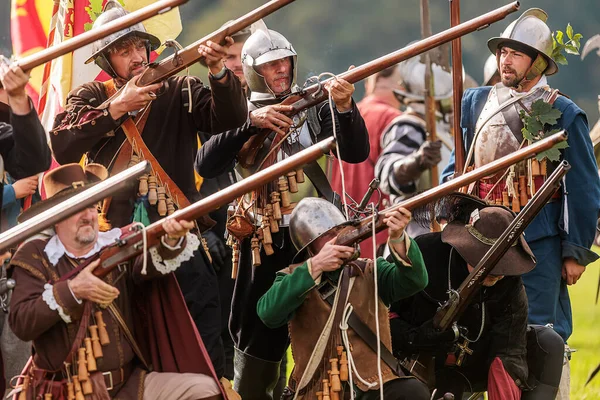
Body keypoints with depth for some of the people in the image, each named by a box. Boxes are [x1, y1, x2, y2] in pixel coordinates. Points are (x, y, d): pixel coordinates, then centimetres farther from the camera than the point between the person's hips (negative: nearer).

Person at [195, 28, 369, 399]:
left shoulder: (313, 107, 7)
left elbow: (357, 153, -3)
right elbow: (206, 165, -11)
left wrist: (345, 107, -20)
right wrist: (251, 123, -21)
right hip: (265, 242, 0)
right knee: (259, 337, 4)